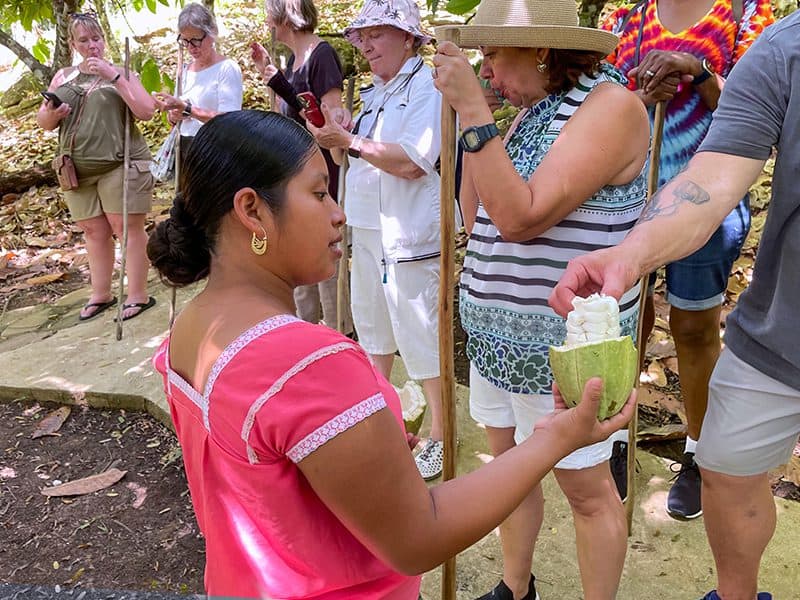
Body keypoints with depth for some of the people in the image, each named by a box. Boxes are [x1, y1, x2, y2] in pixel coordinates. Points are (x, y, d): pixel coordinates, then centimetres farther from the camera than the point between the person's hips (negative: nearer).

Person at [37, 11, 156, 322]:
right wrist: (51, 115, -6)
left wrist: (114, 77, -16)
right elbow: (42, 122, 18)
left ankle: (138, 296, 0)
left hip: (119, 165, -4)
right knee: (94, 232, 9)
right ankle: (101, 294, 19)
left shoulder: (120, 73, 5)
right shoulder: (63, 77, 16)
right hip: (77, 169, 5)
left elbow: (146, 112, -11)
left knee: (127, 228, -5)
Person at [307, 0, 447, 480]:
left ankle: (440, 435, 13)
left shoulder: (428, 87, -12)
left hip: (409, 237, -9)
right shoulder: (377, 93, 16)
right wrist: (332, 130, 4)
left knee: (420, 336, -2)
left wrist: (349, 141, -19)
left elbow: (412, 163, -24)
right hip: (367, 227, 10)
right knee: (372, 323, 20)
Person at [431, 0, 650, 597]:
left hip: (560, 341, -8)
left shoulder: (610, 104, -15)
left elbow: (523, 218, -25)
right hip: (499, 333, 9)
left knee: (586, 490, 7)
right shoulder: (533, 110, 11)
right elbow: (476, 218, 7)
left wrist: (473, 109, -23)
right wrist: (470, 110, 1)